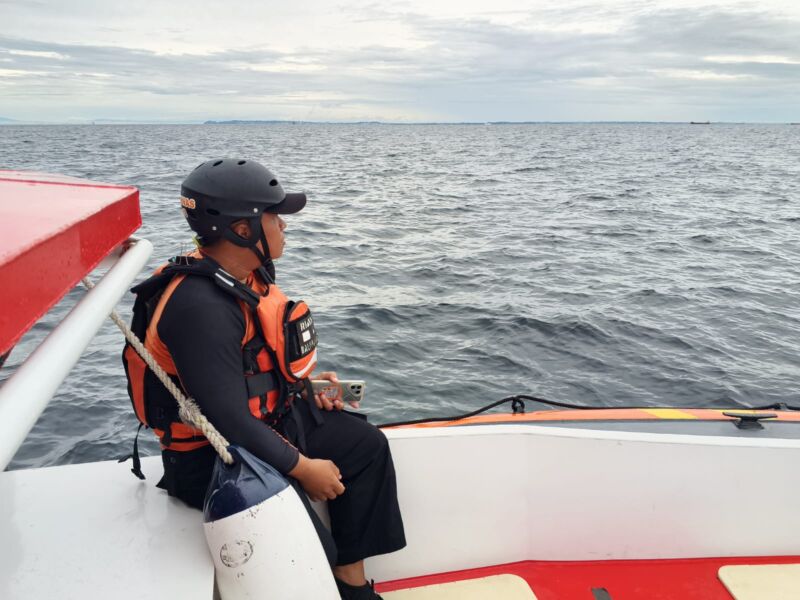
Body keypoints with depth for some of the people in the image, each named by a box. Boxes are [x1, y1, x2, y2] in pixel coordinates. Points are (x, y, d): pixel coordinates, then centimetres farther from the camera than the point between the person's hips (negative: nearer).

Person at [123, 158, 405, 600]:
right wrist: (305, 468, -20)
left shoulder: (244, 276, 1)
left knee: (365, 444, 9)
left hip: (268, 419, 10)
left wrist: (306, 383, 3)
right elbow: (230, 422, -29)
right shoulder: (201, 308, -29)